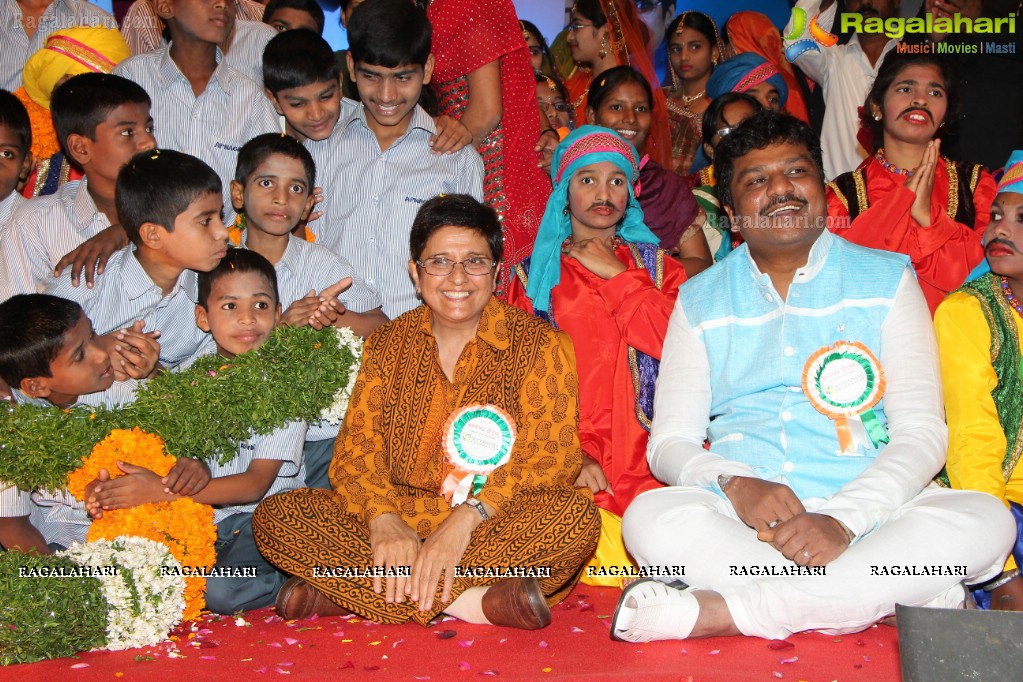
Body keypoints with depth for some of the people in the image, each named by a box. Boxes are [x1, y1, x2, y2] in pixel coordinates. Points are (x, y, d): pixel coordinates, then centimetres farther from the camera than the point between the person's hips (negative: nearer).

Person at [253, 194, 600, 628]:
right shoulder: (387, 345, 12)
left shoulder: (537, 344, 2)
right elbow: (356, 447, 3)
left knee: (575, 518, -34)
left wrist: (464, 519, -23)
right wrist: (383, 519, -19)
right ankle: (477, 603, -27)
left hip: (498, 525, -2)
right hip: (399, 518, 3)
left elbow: (552, 454, -9)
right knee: (274, 517, -18)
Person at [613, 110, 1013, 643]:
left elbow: (920, 433, -1)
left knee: (985, 521, -29)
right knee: (650, 518, -31)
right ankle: (883, 599, -25)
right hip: (742, 515, 0)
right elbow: (670, 442, 6)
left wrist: (844, 521, -19)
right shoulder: (700, 301, 13)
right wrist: (733, 484, -17)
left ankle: (716, 611, -30)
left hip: (869, 508, 0)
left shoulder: (887, 280, 9)